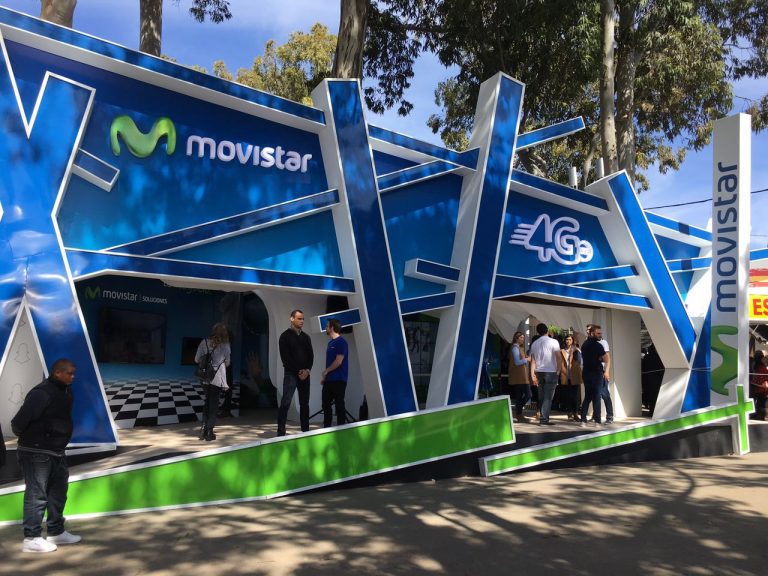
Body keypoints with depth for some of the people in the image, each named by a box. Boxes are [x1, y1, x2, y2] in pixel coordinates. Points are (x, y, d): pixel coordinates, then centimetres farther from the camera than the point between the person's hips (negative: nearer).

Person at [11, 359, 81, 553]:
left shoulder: (66, 392, 7)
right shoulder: (41, 393, -22)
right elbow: (19, 422, -22)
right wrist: (27, 437, -5)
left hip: (56, 452, 9)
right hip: (36, 453, -9)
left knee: (58, 492, 17)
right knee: (36, 495, -2)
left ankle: (56, 532, 29)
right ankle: (32, 539, 9)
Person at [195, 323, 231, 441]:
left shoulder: (204, 342, 0)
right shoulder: (225, 345, -5)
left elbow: (197, 359, 3)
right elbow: (227, 363, 4)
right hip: (218, 378, -3)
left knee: (207, 402, 18)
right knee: (214, 403, 7)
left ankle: (204, 428, 11)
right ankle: (209, 431, 7)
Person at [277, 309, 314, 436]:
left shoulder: (306, 337, 14)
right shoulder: (285, 336, -1)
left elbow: (311, 355, 10)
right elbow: (285, 357, -8)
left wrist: (307, 370, -7)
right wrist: (298, 371, -12)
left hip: (305, 374, 5)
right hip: (291, 374, -5)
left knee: (304, 403, 7)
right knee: (286, 402, -10)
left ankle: (305, 430, 13)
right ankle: (281, 432, -9)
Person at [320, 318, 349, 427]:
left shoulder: (341, 342, -12)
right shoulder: (330, 342, 15)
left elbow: (338, 362, -17)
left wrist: (325, 371, -7)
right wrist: (324, 376, 8)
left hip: (338, 380, -9)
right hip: (329, 379, 9)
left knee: (339, 405, -2)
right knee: (326, 404, 11)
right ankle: (326, 428, 20)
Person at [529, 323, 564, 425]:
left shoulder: (534, 344, 9)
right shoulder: (553, 342, -4)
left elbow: (533, 361, 7)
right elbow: (559, 357, -11)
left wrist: (533, 375, 8)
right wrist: (559, 370, -2)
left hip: (539, 372, 4)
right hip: (550, 372, -4)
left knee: (541, 397, 11)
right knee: (548, 397, -4)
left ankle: (543, 418, 14)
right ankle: (544, 419, -8)